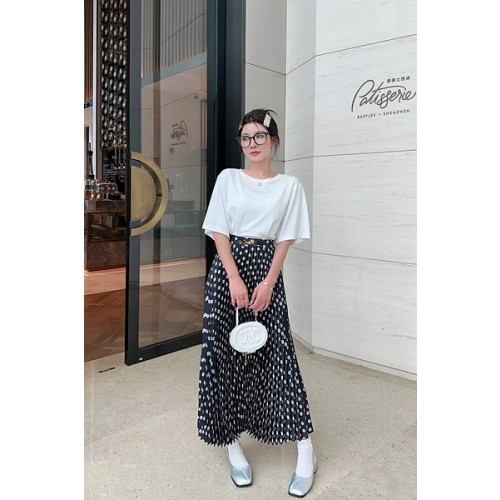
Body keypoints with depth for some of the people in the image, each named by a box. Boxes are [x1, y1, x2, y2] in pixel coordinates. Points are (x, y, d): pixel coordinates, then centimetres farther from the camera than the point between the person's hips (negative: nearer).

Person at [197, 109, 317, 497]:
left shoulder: (290, 186, 4)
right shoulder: (227, 178, 4)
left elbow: (285, 239, 0)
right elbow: (219, 232, -2)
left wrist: (268, 283, -11)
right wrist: (234, 279, -13)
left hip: (267, 269, -1)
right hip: (227, 268, 1)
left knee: (277, 352, -1)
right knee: (223, 349, 0)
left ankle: (306, 451, 10)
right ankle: (232, 442, 15)